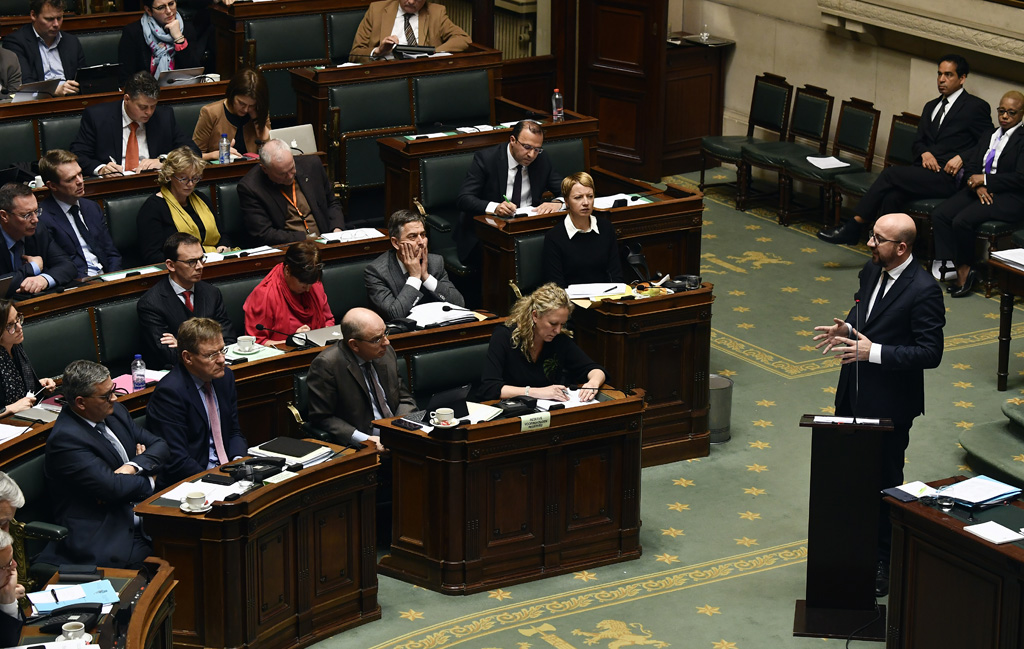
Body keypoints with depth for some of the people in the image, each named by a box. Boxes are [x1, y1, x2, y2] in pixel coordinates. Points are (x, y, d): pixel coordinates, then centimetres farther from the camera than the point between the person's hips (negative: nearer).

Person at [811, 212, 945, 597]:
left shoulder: (923, 291, -21)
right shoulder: (872, 271, 3)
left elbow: (930, 353, -22)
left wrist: (873, 352, -27)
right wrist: (847, 330, -2)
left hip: (889, 406, -8)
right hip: (854, 393, 8)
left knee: (884, 482, 5)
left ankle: (884, 563, 18)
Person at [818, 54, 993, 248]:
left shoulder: (976, 107, 3)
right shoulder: (931, 106, 26)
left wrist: (962, 158, -14)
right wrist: (924, 153, 2)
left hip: (948, 177, -6)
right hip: (924, 170, 6)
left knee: (890, 174, -24)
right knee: (891, 196, -28)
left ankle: (853, 227, -19)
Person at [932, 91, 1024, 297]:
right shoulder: (988, 137, 18)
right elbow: (970, 166, 14)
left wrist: (985, 179, -14)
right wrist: (978, 186, -7)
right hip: (981, 191, 7)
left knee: (962, 221, -28)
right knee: (939, 215, -16)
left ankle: (964, 268, -8)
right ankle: (954, 268, -18)